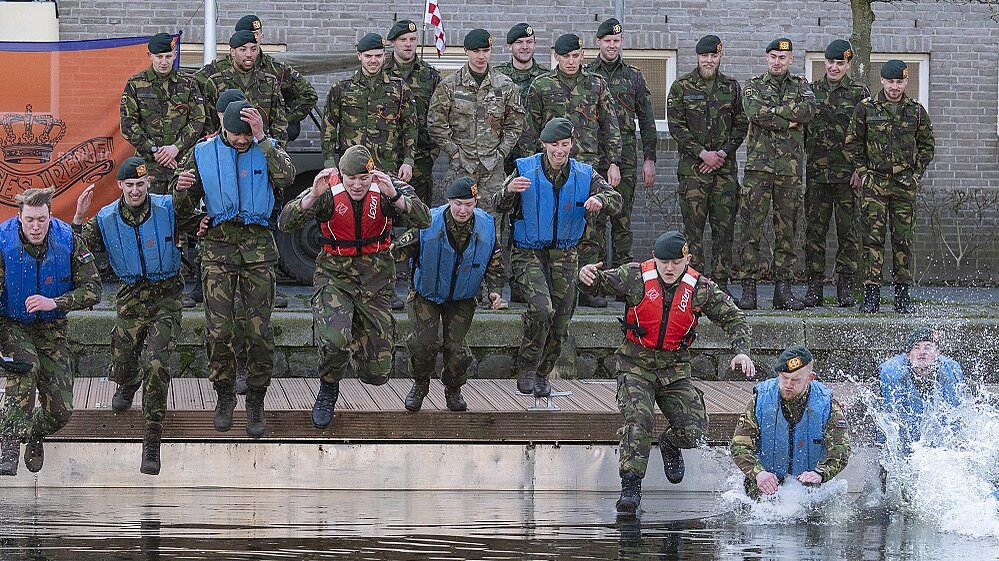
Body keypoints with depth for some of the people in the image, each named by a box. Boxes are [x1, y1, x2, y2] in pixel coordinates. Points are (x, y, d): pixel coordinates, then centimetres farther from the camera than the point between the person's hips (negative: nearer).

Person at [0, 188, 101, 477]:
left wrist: (54, 303, -31)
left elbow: (92, 290, -14)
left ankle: (35, 434, 33)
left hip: (51, 328, 2)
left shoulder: (68, 242, -15)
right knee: (25, 366, -36)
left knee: (60, 410, -3)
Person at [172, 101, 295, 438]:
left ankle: (255, 402, 10)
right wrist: (181, 189, -15)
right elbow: (182, 211, 8)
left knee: (259, 331, -3)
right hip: (218, 245, 0)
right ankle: (224, 396, 11)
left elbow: (286, 178, -18)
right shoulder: (203, 155, 5)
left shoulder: (267, 149, 5)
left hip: (258, 248, 0)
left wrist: (261, 139, -18)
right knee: (219, 331, -7)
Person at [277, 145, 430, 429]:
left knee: (377, 373, 5)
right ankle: (328, 390, 2)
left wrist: (395, 196, -37)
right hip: (335, 274, -2)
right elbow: (286, 223, -21)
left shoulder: (386, 187, -12)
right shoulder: (329, 191, -15)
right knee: (333, 340, -32)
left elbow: (424, 220, -21)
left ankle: (356, 335, 42)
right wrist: (313, 196, -38)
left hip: (376, 277, 2)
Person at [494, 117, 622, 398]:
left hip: (563, 255, 4)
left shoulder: (584, 175, -2)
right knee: (541, 309, -25)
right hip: (528, 253, -4)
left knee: (560, 322, 7)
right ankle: (526, 369, -9)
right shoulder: (526, 170, -10)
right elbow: (499, 206, -15)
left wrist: (599, 200, -33)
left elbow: (615, 200, -10)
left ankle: (543, 374, 30)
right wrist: (510, 191, -38)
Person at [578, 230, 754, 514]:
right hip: (636, 365, -2)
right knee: (638, 419, -26)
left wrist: (742, 351, -15)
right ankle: (630, 487, -20)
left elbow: (734, 318, 1)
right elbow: (598, 283, -7)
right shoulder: (636, 277, -10)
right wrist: (588, 275, -32)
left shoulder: (700, 288, -6)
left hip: (675, 368, 2)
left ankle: (670, 444, 28)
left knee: (693, 432, -9)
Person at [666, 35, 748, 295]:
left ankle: (721, 281, 7)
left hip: (725, 165, 3)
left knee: (724, 225, 2)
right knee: (694, 225, -6)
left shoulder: (731, 87, 11)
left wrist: (723, 153, -5)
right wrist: (703, 153, -10)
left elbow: (741, 125, 9)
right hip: (693, 166, -3)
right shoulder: (682, 87, 3)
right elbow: (676, 126, -3)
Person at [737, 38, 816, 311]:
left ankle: (783, 288, 7)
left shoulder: (800, 86, 14)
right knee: (751, 229, -6)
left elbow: (809, 110, -7)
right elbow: (754, 112, -11)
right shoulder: (754, 86, 10)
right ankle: (749, 288, -6)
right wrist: (789, 121, -10)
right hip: (759, 165, -2)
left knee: (786, 231, 3)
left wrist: (773, 110, -9)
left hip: (790, 168, 2)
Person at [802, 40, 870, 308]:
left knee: (848, 230, -1)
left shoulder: (859, 93, 4)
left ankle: (845, 286, 3)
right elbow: (800, 128, 15)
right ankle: (814, 286, 7)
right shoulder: (812, 90, 12)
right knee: (814, 229, 3)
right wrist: (799, 165, 8)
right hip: (815, 173, 2)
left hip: (848, 175, -2)